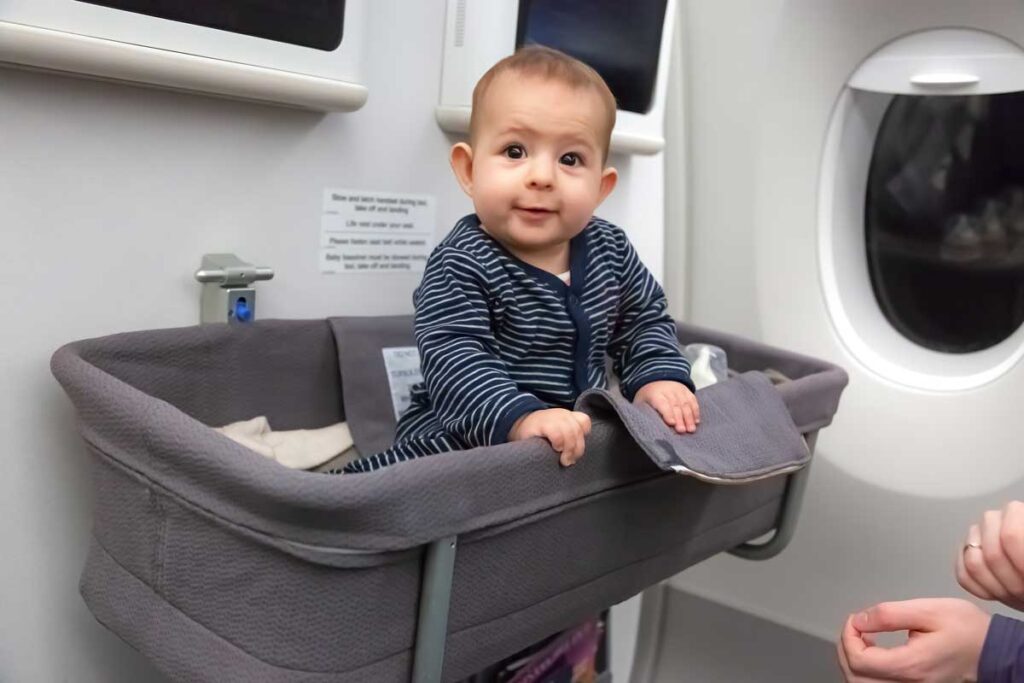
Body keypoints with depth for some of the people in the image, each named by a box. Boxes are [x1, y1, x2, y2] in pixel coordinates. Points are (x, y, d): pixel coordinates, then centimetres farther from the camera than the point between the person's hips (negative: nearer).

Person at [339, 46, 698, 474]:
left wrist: (659, 377, -5)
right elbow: (452, 358, -29)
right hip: (471, 436, -7)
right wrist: (520, 417, -44)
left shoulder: (609, 250, 0)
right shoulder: (460, 265, -18)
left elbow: (645, 320, 13)